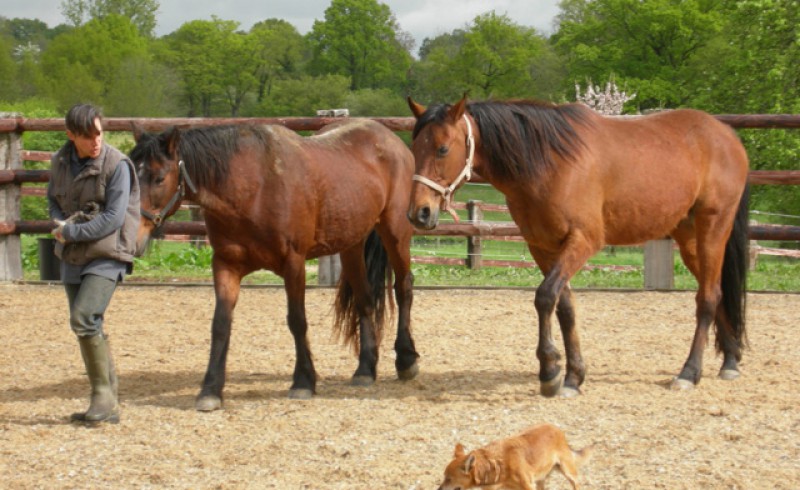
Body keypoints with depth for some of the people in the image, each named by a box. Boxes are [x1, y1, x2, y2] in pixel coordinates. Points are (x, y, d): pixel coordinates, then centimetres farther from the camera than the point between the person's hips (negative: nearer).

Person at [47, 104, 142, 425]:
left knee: (83, 318, -20)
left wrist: (72, 233, -15)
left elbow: (113, 218, -17)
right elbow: (53, 197, 19)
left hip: (107, 255, -7)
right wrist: (61, 223, -2)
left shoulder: (117, 165, -13)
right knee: (87, 327, 9)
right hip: (72, 256, 7)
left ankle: (104, 394, -10)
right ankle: (107, 404, 19)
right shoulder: (61, 162, 4)